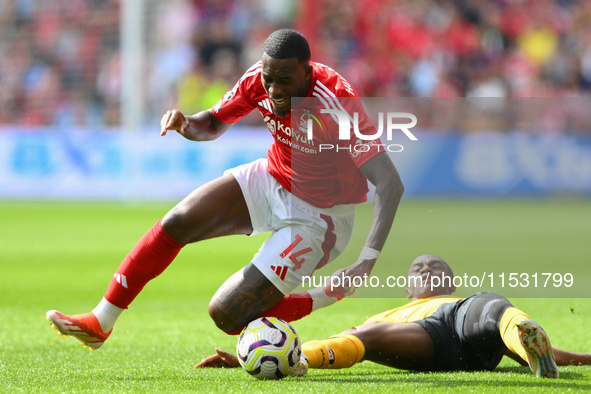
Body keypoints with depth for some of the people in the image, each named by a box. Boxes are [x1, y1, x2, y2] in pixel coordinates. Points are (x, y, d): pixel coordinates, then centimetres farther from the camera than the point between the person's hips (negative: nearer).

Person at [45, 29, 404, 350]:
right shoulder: (258, 80, -14)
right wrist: (185, 123, -20)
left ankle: (325, 298, 9)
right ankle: (100, 323, 5)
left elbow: (391, 183, -36)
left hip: (318, 216, -6)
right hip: (271, 180, 6)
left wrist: (368, 260, -46)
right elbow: (213, 124, 5)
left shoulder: (336, 102, -33)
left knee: (227, 313, -13)